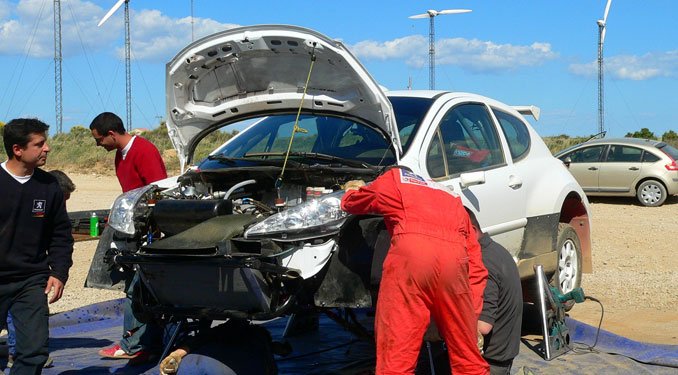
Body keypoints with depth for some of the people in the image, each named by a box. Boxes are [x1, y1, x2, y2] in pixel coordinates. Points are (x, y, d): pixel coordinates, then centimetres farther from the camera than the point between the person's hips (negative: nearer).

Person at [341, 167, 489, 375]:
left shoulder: (392, 180, 29)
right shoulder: (453, 200, 37)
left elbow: (352, 203, 43)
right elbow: (476, 266, 29)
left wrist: (353, 190, 66)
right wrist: (473, 319, 27)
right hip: (455, 257, 4)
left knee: (396, 357, -3)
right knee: (468, 358, 15)